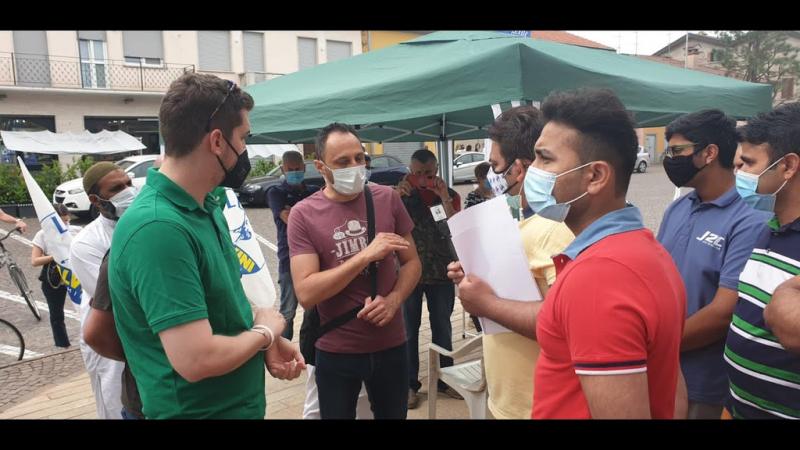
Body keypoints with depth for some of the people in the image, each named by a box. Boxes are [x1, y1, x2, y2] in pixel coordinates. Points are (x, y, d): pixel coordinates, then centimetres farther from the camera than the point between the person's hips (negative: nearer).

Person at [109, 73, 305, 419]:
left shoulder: (207, 208, 2)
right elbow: (197, 360, -32)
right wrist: (264, 331, -15)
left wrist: (268, 339, -5)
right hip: (197, 411, -8)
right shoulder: (158, 228, -27)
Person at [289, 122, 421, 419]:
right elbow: (305, 294, -19)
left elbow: (411, 262, 5)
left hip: (391, 345, 3)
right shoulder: (304, 214, -11)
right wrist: (366, 255, -24)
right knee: (337, 415, 17)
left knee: (393, 415, 19)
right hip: (336, 351, -2)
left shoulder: (387, 199, -2)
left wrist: (393, 300, -14)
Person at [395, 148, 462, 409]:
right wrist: (397, 196, -23)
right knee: (409, 330, 6)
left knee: (442, 328, 12)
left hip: (441, 273, 1)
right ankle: (410, 384, 18)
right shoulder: (403, 194, 0)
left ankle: (444, 379, 27)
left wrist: (444, 198, -20)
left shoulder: (451, 195, 1)